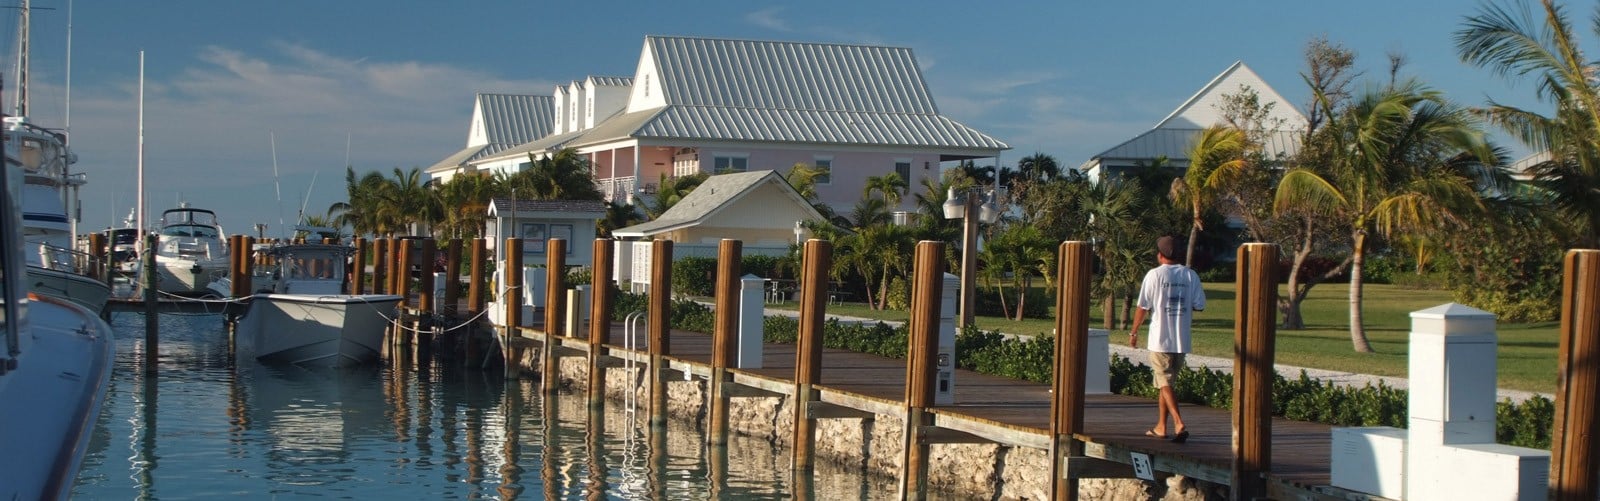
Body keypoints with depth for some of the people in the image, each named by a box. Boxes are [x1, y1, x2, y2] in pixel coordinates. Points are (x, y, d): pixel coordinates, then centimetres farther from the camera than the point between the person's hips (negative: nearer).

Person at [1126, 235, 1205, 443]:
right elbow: (1199, 305, 4)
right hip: (1182, 340, 4)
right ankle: (1161, 427, 23)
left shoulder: (1155, 274, -6)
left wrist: (1133, 332, 7)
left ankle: (1179, 424, -20)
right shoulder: (1191, 275, 4)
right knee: (1166, 382, 17)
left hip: (1160, 339, -4)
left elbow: (1143, 307, -4)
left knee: (1165, 383, -3)